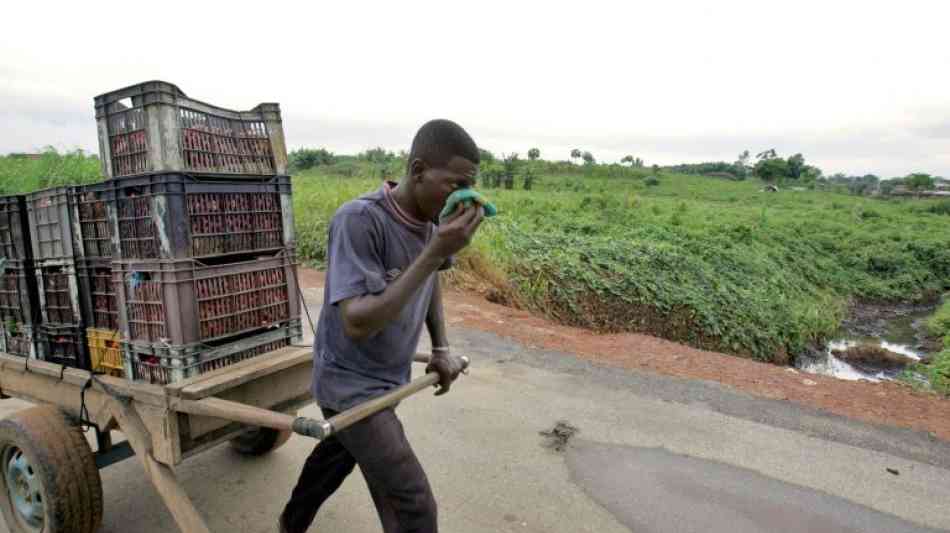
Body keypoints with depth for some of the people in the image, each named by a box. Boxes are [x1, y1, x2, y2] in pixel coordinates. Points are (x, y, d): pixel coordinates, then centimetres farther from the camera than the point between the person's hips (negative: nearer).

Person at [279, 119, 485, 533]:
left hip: (388, 377, 8)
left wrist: (441, 348, 6)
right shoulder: (359, 220, -28)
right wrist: (434, 253, -37)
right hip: (350, 383, -8)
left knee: (339, 455, 29)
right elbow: (357, 324, -34)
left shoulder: (432, 220, -6)